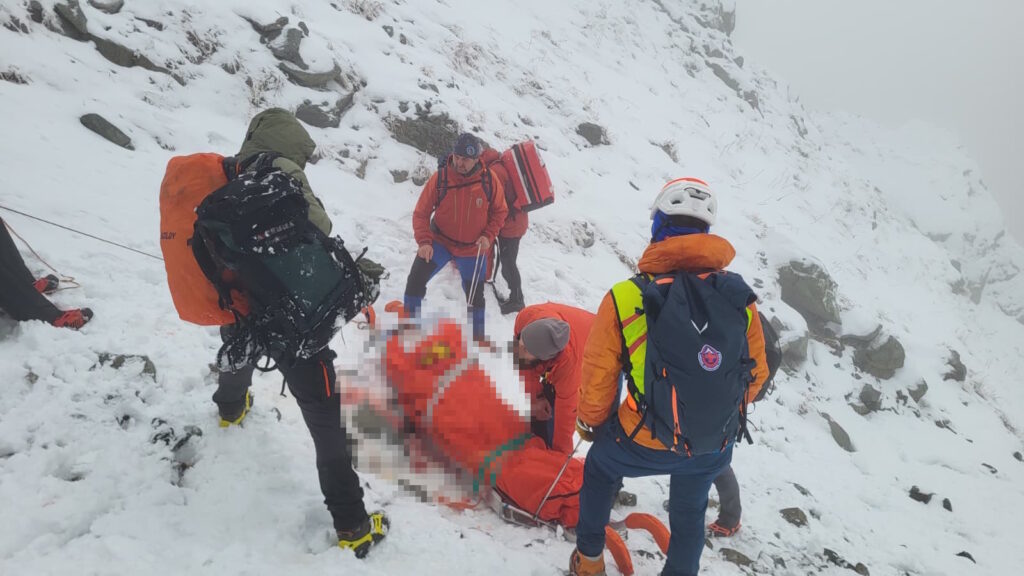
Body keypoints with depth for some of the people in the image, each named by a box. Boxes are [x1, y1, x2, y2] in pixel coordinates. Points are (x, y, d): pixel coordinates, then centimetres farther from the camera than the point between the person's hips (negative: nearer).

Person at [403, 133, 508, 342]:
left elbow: (499, 212, -1)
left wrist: (488, 236, -15)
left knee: (475, 294, 14)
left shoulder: (489, 180, -16)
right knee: (416, 279, -13)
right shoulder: (439, 178, -19)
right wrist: (424, 241, -25)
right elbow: (421, 213, -13)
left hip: (473, 249, 1)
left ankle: (478, 336, 36)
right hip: (440, 242, -1)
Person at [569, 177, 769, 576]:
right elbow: (755, 375, 1)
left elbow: (598, 376, -11)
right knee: (690, 511, 31)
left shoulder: (626, 298, -21)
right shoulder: (741, 298, -11)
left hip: (644, 445, -2)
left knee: (599, 465, 30)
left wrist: (590, 424, 11)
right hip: (715, 449, 3)